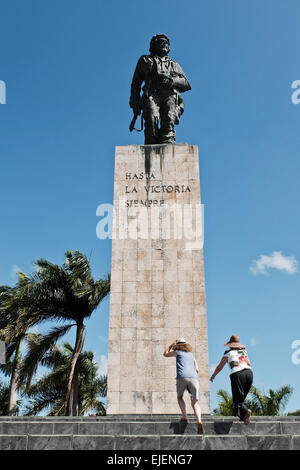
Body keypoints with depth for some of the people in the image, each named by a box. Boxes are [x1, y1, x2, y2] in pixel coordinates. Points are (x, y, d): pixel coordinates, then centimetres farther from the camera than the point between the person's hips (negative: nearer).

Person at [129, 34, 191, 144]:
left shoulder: (174, 65, 34)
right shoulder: (145, 60, 31)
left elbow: (186, 85, 18)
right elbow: (135, 84, 24)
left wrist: (171, 80, -2)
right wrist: (135, 104, 9)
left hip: (171, 97, 1)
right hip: (152, 95, -1)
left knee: (169, 119, -30)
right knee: (152, 118, -32)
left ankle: (167, 142, -48)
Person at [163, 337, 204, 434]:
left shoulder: (178, 352, 19)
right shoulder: (191, 355, 29)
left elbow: (165, 354, 35)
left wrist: (171, 344, 44)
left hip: (182, 377, -2)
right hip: (194, 378, 2)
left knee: (180, 397, 23)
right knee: (195, 402, 4)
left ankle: (184, 417, 6)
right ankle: (199, 421, -21)